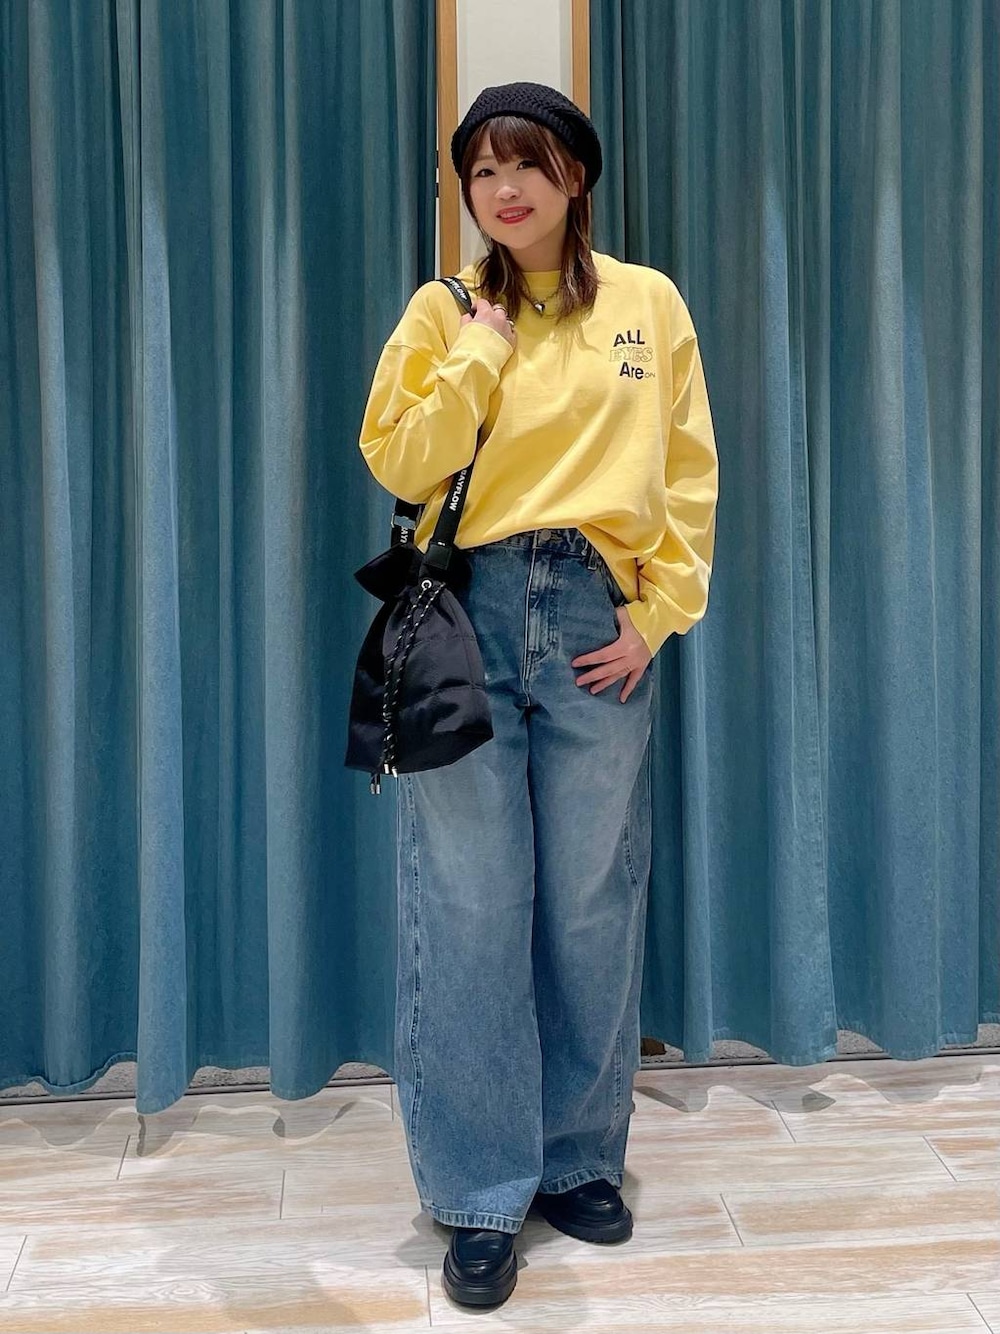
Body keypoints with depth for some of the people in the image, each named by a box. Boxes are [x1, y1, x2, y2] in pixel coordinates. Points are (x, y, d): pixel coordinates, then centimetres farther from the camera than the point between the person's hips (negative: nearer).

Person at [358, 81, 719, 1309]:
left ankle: (579, 1161, 26)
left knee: (592, 909, 8)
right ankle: (480, 1195, 13)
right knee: (469, 912, 0)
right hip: (468, 616, -1)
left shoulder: (648, 303, 9)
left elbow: (688, 476, 6)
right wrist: (482, 353, -6)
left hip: (596, 622, 1)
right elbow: (397, 464, -3)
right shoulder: (443, 311, 7)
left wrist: (655, 616, -2)